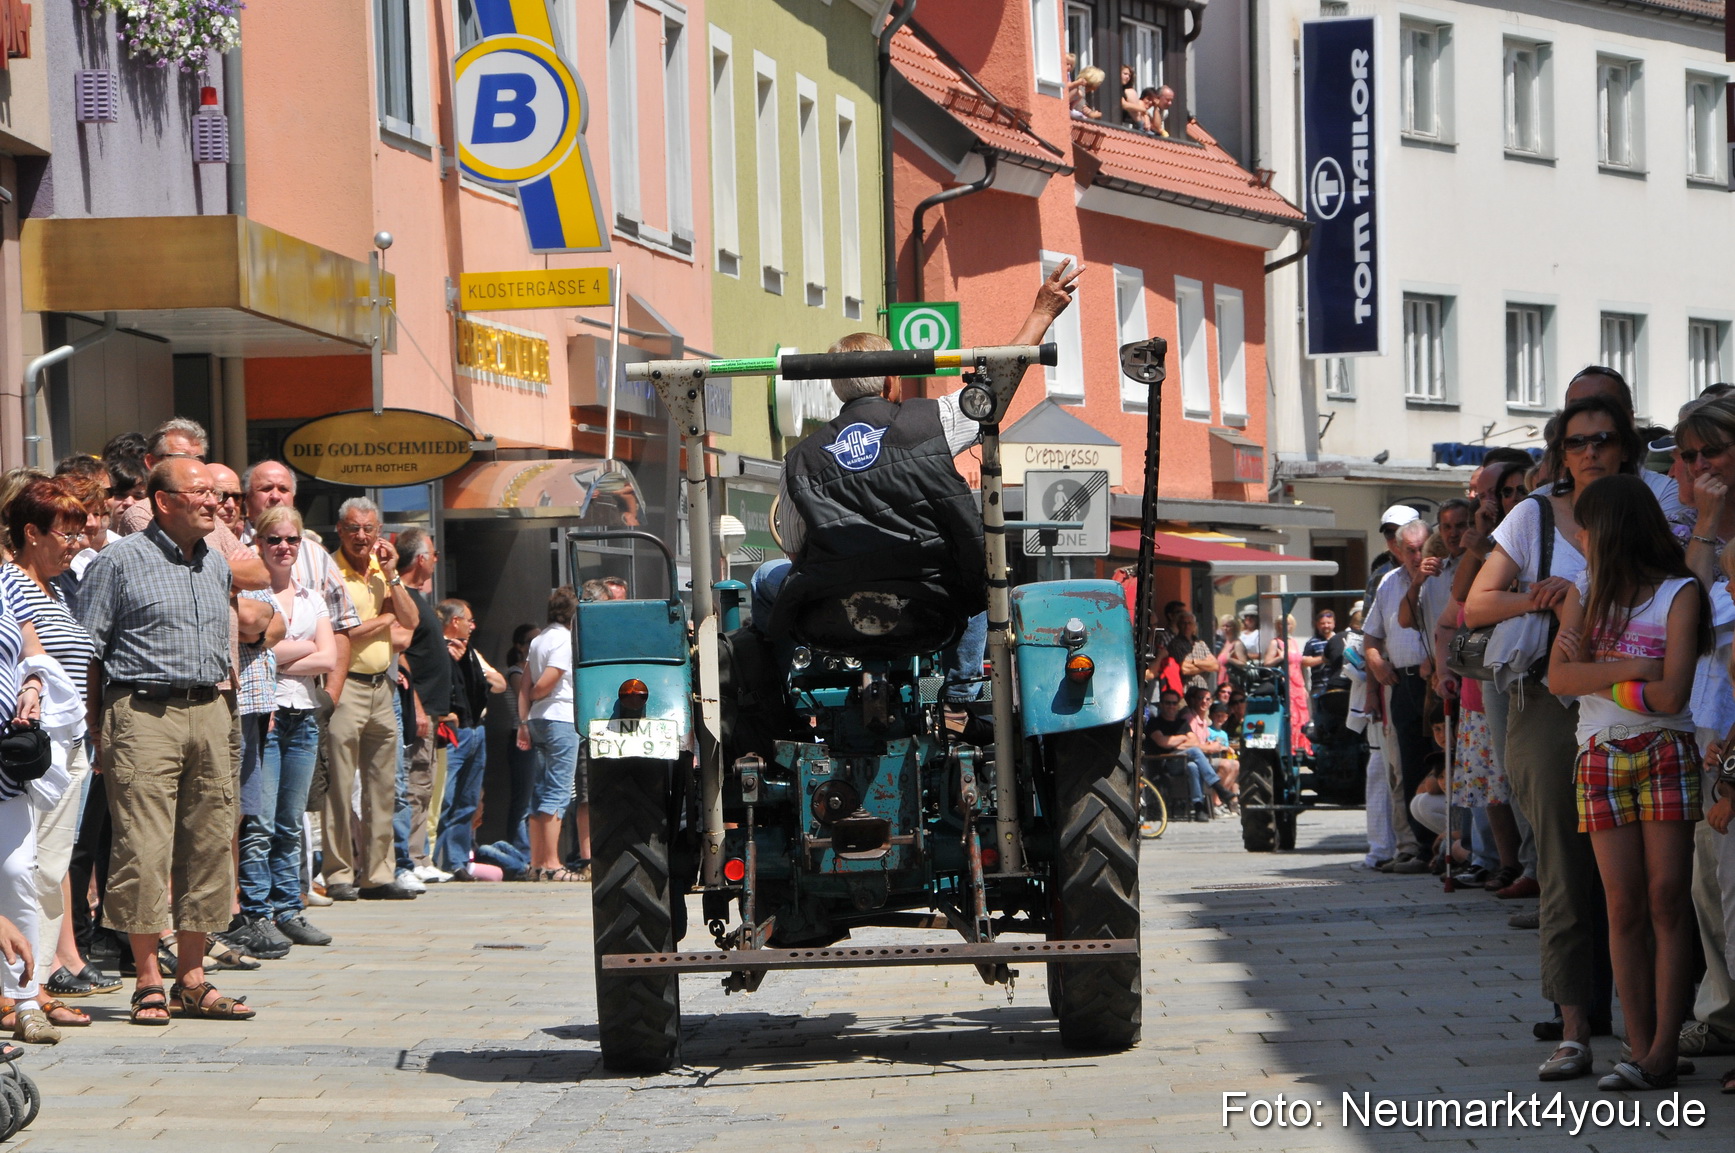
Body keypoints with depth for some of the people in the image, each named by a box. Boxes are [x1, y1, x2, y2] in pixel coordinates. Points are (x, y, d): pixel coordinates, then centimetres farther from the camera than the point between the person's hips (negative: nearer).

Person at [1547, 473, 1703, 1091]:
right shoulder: (1584, 592, 11)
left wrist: (1594, 669, -6)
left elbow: (1669, 696, -13)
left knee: (1667, 898, -8)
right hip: (1602, 757, 4)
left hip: (1667, 755, -3)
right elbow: (1559, 678, -2)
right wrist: (1628, 668, -13)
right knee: (1625, 905, -2)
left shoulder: (1679, 594, -4)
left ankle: (1663, 1051, -9)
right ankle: (1640, 1051, -2)